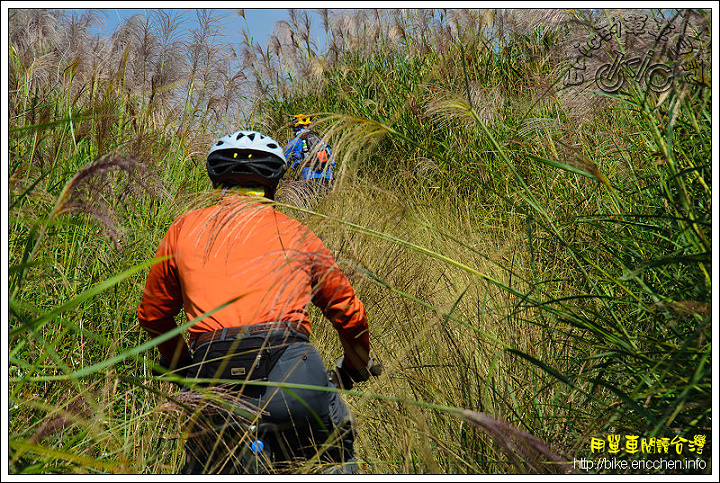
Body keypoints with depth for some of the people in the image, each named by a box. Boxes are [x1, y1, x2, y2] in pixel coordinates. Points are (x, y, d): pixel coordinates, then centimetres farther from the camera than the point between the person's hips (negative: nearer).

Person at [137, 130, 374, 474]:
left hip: (212, 378, 1)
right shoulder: (295, 233, 18)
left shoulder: (184, 229, 19)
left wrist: (177, 364, 46)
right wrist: (355, 371, 43)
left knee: (199, 465, 29)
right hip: (290, 372, -1)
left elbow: (152, 315, 28)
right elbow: (350, 314, 24)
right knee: (337, 442, 27)